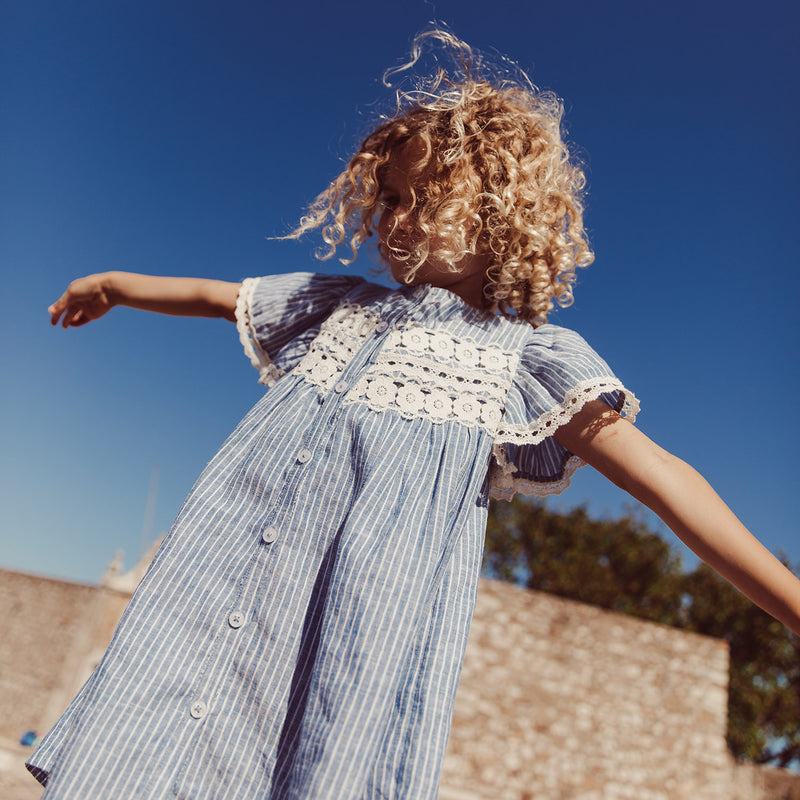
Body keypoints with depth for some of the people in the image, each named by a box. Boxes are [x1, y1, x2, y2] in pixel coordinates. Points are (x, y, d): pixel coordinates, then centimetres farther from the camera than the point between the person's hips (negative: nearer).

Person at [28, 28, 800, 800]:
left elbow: (654, 473, -6)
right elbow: (213, 293, 33)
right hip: (223, 574, 5)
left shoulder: (533, 354, 4)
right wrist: (111, 284, 47)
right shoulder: (342, 304, 20)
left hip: (369, 614, -4)